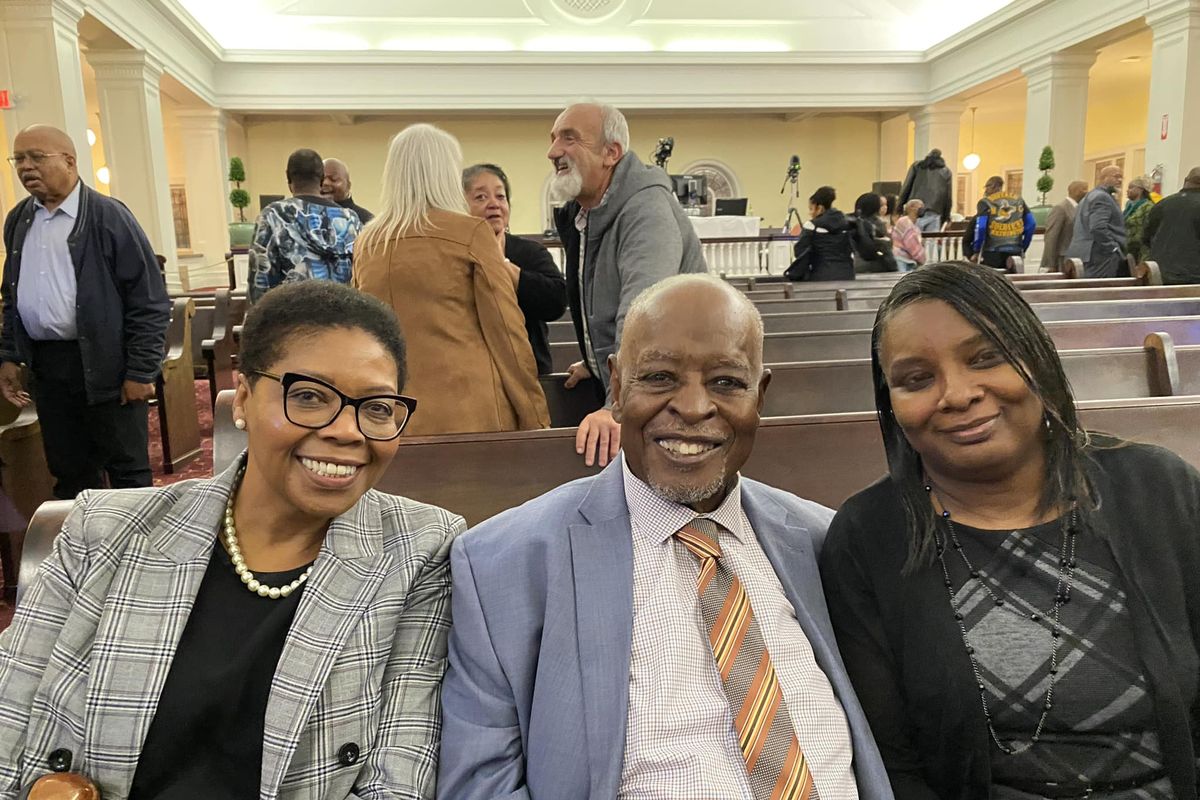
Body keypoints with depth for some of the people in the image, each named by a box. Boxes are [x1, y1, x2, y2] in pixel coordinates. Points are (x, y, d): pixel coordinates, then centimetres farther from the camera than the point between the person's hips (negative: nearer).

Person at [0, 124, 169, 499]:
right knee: (68, 472, 15)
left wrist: (141, 371, -14)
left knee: (127, 469, 4)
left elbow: (149, 300, -11)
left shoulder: (108, 216, -9)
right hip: (44, 365, 6)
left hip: (104, 364, -6)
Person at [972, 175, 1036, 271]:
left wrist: (976, 249, 0)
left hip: (992, 253, -4)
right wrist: (1023, 247, 17)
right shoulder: (1018, 200, 14)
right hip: (1015, 252, 4)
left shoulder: (985, 202, -1)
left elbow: (981, 227, -11)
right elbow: (1031, 224, 12)